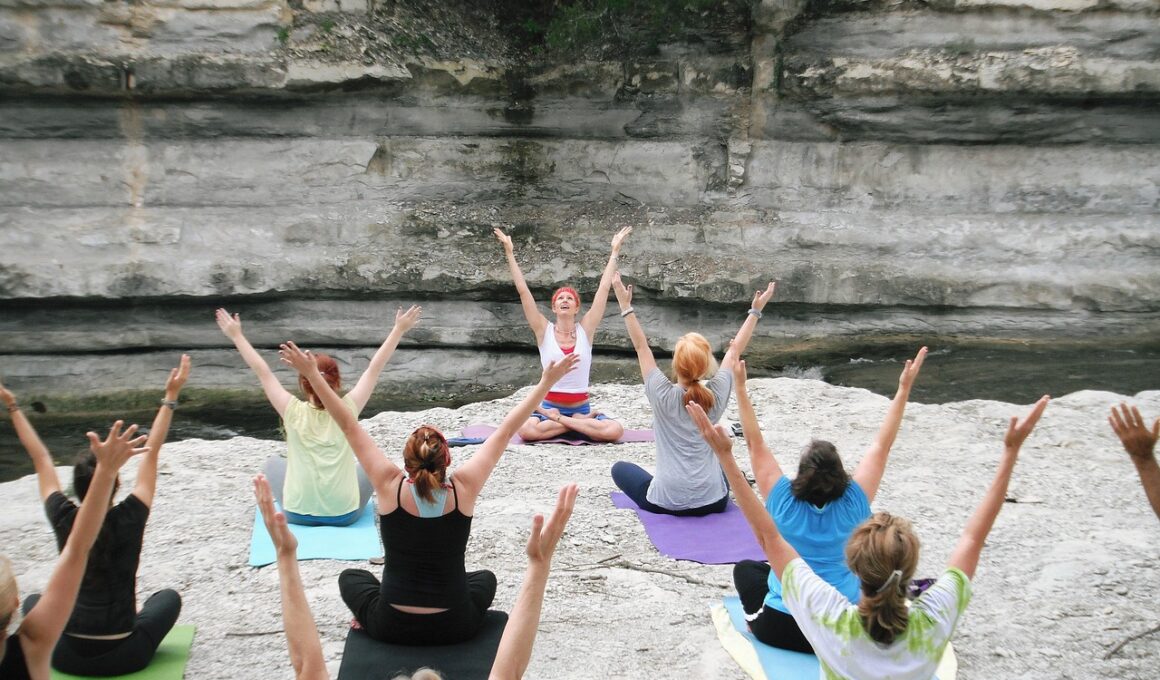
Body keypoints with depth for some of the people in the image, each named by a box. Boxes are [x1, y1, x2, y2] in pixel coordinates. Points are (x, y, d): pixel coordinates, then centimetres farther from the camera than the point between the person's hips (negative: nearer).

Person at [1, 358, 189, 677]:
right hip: (125, 657, -1)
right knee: (169, 597, 26)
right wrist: (170, 397, -5)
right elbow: (151, 453, -8)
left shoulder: (64, 520, -11)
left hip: (68, 657, 1)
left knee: (35, 601, 30)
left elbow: (41, 458, 0)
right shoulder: (129, 520, -15)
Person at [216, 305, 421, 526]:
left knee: (273, 463, 29)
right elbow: (375, 367, -5)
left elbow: (262, 371, -5)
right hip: (345, 514, 0)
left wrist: (236, 335, 5)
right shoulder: (347, 410, -12)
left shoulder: (294, 412, -14)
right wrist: (399, 329, 2)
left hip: (298, 514, 0)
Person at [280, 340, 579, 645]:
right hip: (455, 628, 0)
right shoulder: (463, 489, -15)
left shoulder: (391, 487, -16)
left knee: (351, 577, 30)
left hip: (392, 628, 0)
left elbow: (349, 426, -9)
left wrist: (312, 374, -4)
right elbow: (505, 432, -8)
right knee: (485, 578, 33)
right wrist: (547, 382, -1)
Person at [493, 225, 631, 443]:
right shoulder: (544, 331, 0)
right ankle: (581, 421, -13)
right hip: (549, 406, 0)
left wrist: (614, 251, 1)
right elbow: (523, 291, -4)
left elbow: (603, 288, 1)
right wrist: (510, 253, -6)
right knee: (526, 430, -33)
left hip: (581, 406, 1)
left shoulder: (585, 329, 1)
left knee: (614, 430, -27)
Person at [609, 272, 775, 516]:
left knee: (620, 468, 23)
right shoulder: (716, 395, -8)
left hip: (666, 503, -3)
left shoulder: (663, 395, -14)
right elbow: (734, 350, 5)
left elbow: (641, 347, -5)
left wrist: (626, 306, -1)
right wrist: (756, 311, 14)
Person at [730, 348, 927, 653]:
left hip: (781, 629, 0)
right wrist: (904, 389, -3)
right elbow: (881, 445, -5)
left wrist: (740, 387, -7)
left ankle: (756, 617, 6)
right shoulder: (853, 504, -11)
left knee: (745, 568, 28)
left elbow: (755, 443, -7)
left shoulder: (784, 501, -12)